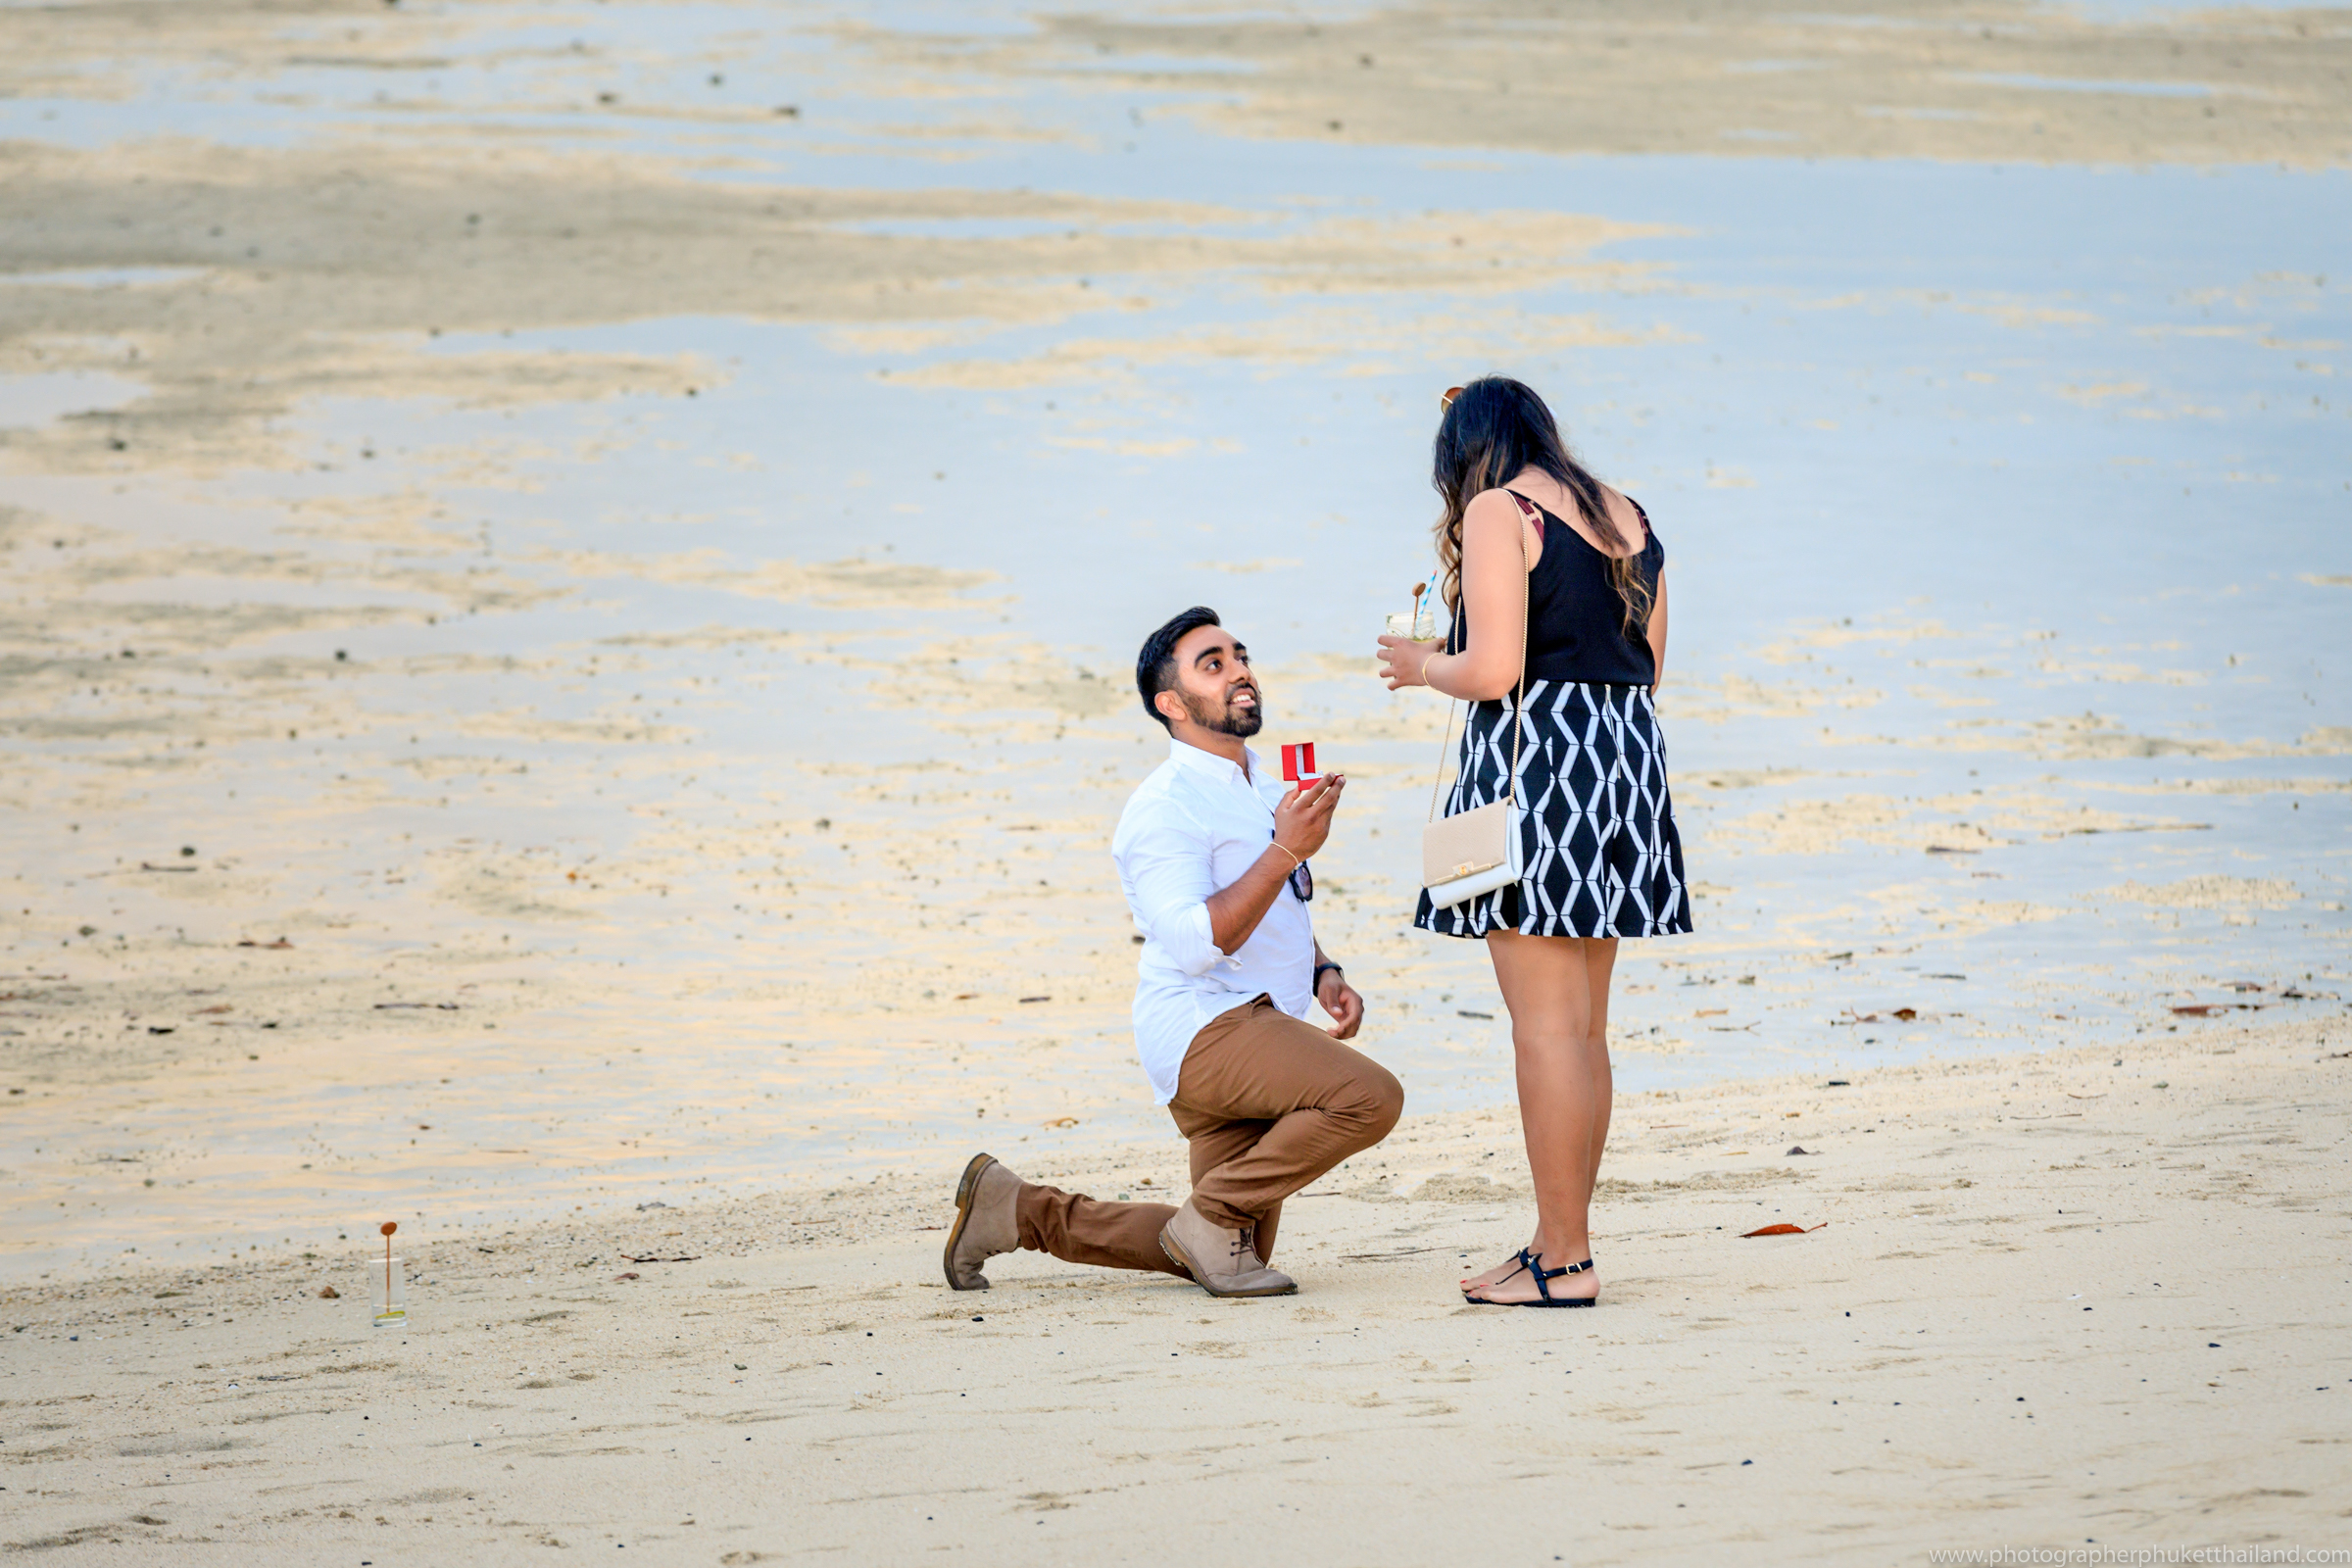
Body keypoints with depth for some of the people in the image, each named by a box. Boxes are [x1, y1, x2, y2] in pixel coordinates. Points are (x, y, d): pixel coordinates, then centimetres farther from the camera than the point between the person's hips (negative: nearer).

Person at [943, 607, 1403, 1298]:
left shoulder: (1266, 791, 17)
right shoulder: (1163, 807, -13)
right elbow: (1195, 943, -24)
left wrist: (1323, 975, 10)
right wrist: (1286, 850, -27)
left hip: (1258, 1033, 9)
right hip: (1202, 1028, -9)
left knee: (1226, 1256, 11)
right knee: (1370, 1096, -30)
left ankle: (1017, 1209, 19)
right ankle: (1214, 1215, -16)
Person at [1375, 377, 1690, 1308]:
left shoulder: (1498, 512, -7)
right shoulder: (1628, 518, 15)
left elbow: (1493, 671, -16)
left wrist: (1420, 665, 4)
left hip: (1536, 763, -8)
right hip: (1628, 764, 8)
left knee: (1546, 1025, -6)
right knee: (1584, 1027, 13)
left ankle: (1565, 1262, -6)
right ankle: (1559, 1238, 18)